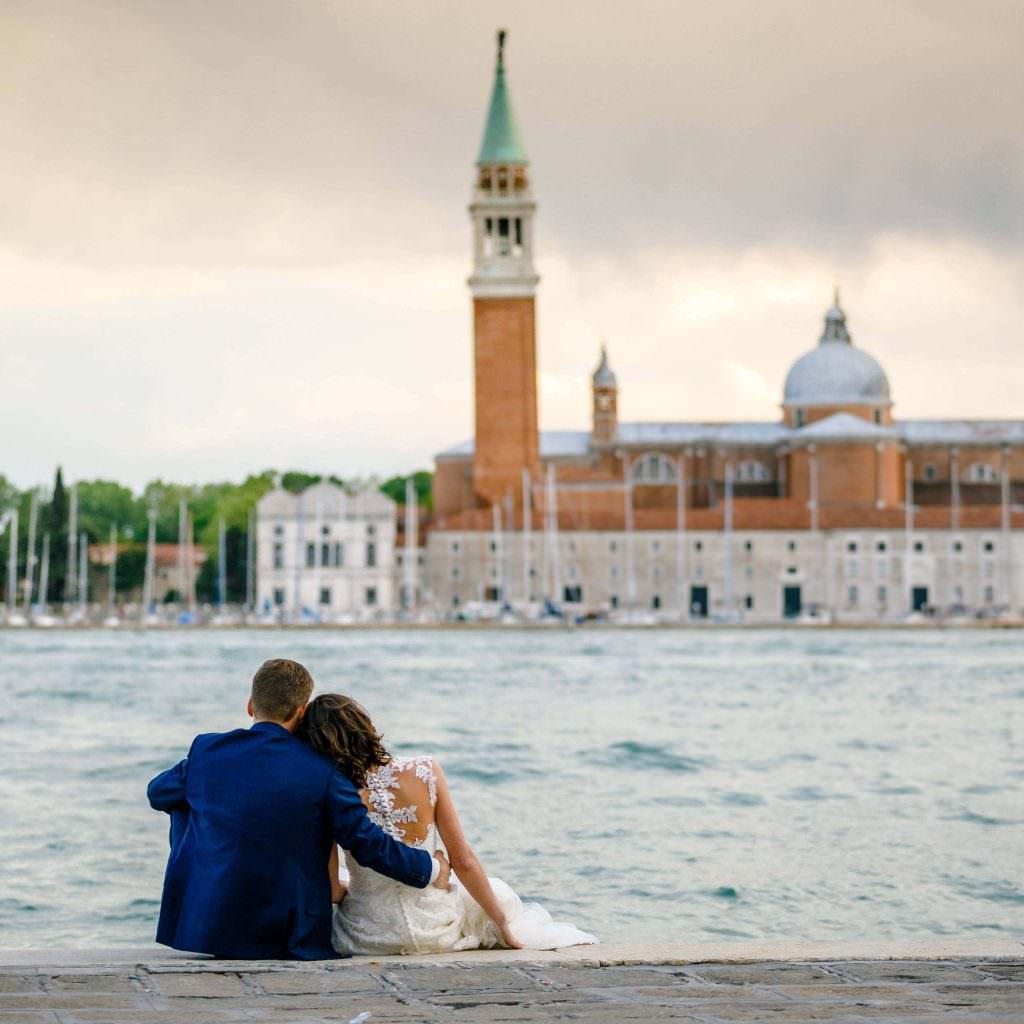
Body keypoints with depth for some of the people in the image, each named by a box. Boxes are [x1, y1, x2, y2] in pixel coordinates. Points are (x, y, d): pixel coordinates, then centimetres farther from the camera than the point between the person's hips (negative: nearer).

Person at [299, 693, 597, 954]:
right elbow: (464, 861, -9)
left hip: (367, 939, -1)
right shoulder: (426, 773, -17)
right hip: (433, 932, 1)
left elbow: (331, 891, -11)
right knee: (493, 894, 33)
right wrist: (503, 924, 4)